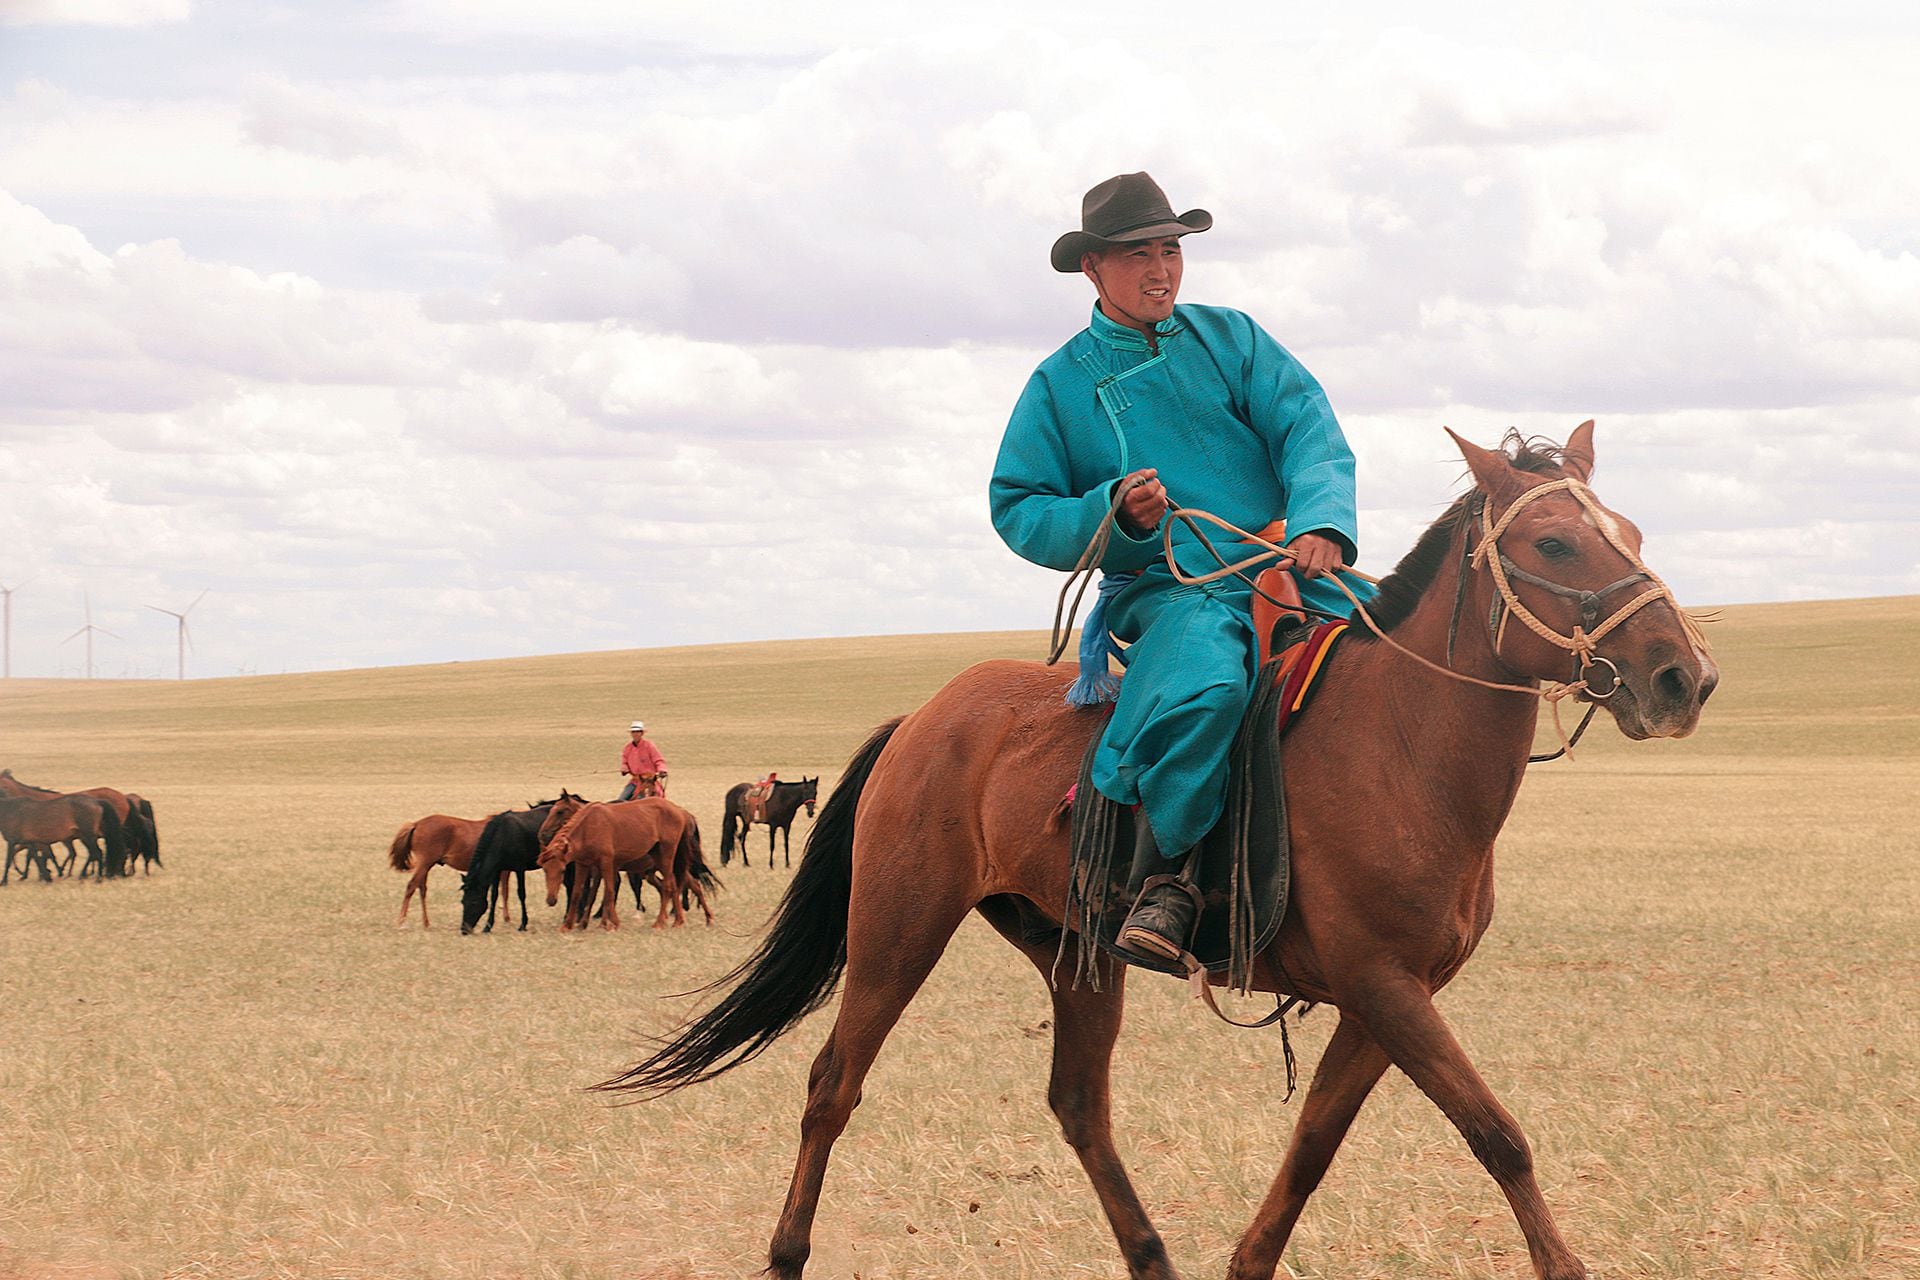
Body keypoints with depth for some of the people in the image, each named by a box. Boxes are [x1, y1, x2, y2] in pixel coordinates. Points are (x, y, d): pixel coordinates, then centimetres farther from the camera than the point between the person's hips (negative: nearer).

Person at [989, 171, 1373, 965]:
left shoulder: (1229, 339, 15)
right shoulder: (1063, 383, 10)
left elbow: (1309, 430, 3)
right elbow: (1019, 512, 7)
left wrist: (1322, 520, -18)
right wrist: (1113, 514, -12)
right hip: (1169, 590, -3)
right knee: (1202, 692, -38)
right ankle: (1166, 883, -23)